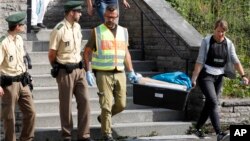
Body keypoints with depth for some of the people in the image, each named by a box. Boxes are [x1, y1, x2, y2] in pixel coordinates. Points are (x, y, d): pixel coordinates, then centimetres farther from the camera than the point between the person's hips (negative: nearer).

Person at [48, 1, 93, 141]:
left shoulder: (77, 27, 8)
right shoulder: (59, 30, -16)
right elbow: (52, 54, -9)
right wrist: (57, 69, 5)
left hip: (79, 69, 6)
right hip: (65, 71, -6)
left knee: (85, 101, 1)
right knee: (66, 105, 4)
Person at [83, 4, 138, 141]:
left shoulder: (123, 31, 12)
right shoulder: (97, 31, -1)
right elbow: (87, 52, -1)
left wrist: (131, 71, 13)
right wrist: (88, 72, -9)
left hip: (120, 73, 4)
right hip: (103, 74, -4)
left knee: (121, 105, 5)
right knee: (106, 105, -5)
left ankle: (103, 118, 32)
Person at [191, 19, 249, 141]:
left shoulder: (228, 44, 2)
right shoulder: (206, 41, -9)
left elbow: (235, 61, -3)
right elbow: (200, 61, -9)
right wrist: (194, 78, -11)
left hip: (219, 77, 5)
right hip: (206, 76, -5)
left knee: (209, 104, 10)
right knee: (213, 102, -17)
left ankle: (198, 128, 26)